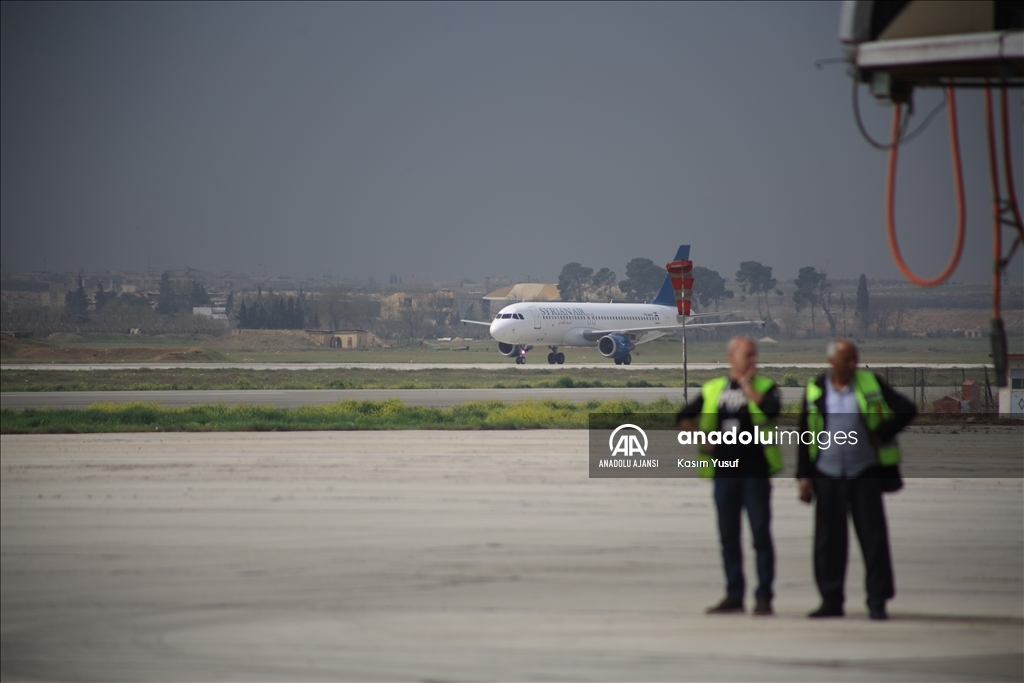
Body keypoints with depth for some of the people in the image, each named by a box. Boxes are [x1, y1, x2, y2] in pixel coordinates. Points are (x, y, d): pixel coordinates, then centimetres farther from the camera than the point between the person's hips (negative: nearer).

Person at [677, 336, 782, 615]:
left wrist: (747, 385, -13)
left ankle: (764, 596, -1)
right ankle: (734, 595, 14)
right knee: (728, 537, 7)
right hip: (724, 473, 3)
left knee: (761, 534, -5)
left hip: (755, 472, -3)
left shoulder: (764, 386, 2)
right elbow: (684, 417, 20)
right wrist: (699, 438, 5)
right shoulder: (713, 390, 11)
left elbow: (772, 409, -21)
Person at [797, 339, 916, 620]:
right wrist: (804, 476, 2)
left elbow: (906, 410, 0)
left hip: (865, 473, -1)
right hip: (828, 476, 1)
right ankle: (831, 600, 12)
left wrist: (880, 436, -5)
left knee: (873, 536, -4)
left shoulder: (870, 384, 0)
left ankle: (878, 601, 0)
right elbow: (805, 435, 6)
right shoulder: (816, 389, 4)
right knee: (828, 541, 3)